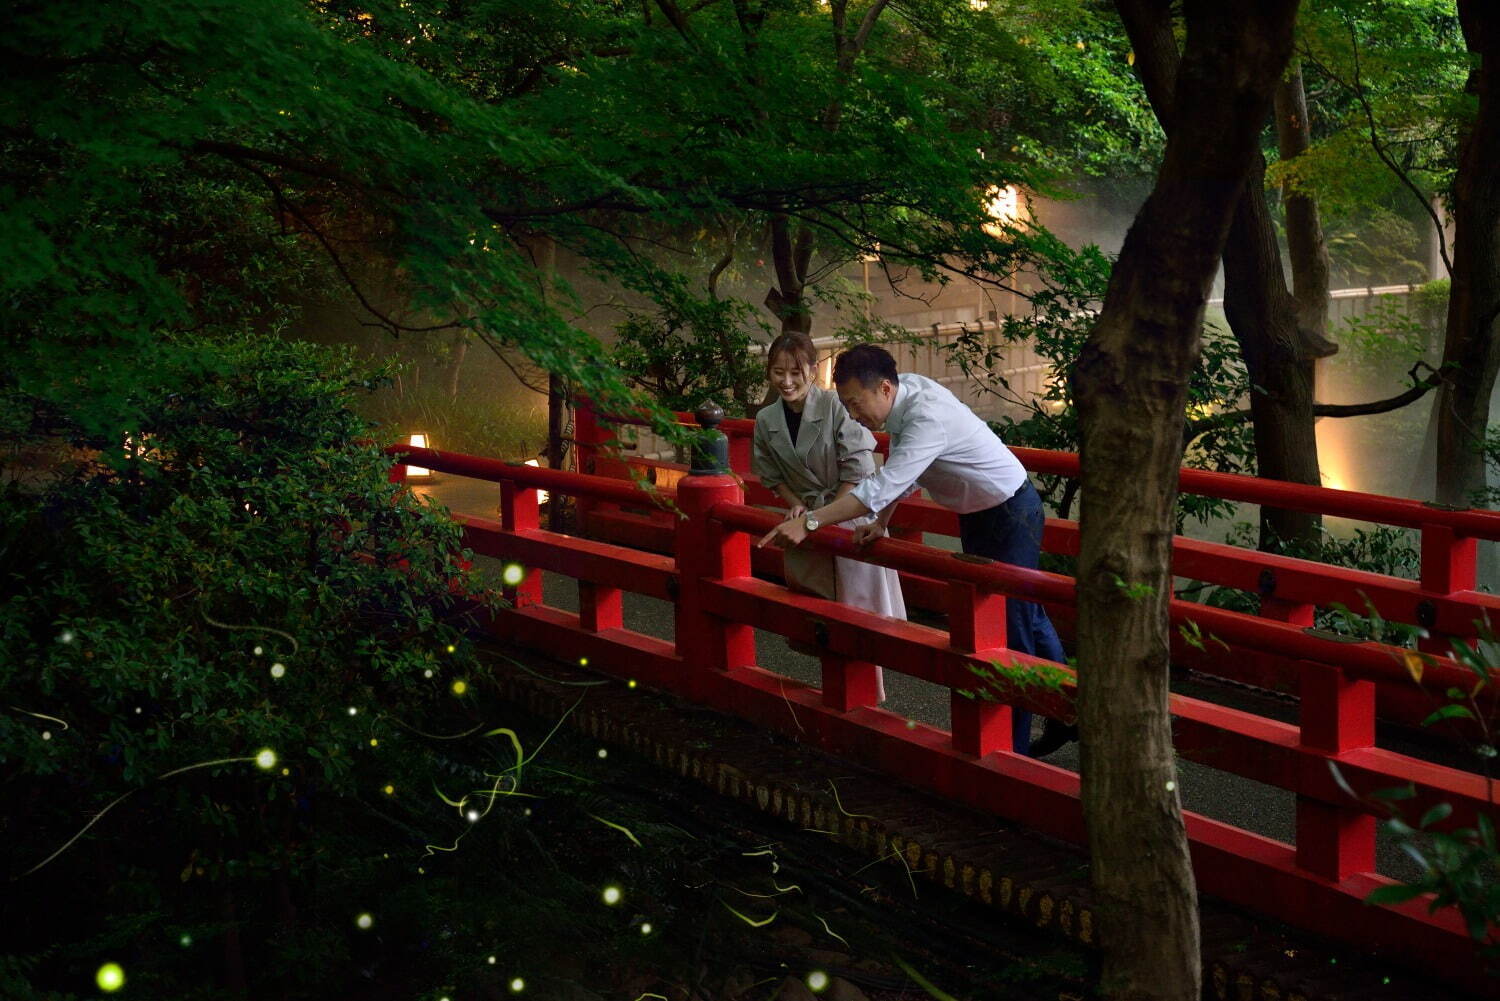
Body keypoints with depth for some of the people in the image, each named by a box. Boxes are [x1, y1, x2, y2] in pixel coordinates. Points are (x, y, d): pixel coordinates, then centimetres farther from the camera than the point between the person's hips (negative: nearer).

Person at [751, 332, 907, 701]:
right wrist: (796, 505, -6)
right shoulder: (766, 420, -3)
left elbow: (857, 470, -17)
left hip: (851, 518, -5)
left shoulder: (834, 406, -19)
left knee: (856, 602, -4)